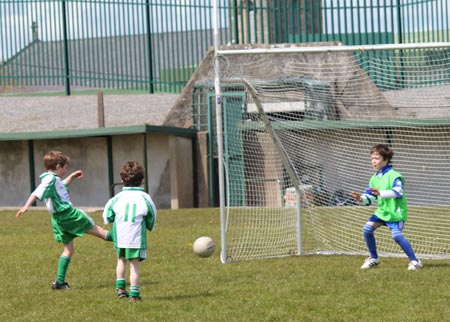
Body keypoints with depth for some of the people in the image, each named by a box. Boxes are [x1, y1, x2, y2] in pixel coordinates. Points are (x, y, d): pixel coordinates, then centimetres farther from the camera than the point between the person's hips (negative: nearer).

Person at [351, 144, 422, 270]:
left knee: (396, 235, -23)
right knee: (367, 228, -6)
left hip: (396, 211, -8)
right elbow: (370, 196, 10)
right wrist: (361, 198, -13)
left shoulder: (394, 176, -17)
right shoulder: (374, 178, 9)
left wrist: (381, 193, -46)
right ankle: (373, 258, 12)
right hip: (382, 210, 8)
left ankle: (415, 261, -12)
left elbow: (398, 191, -34)